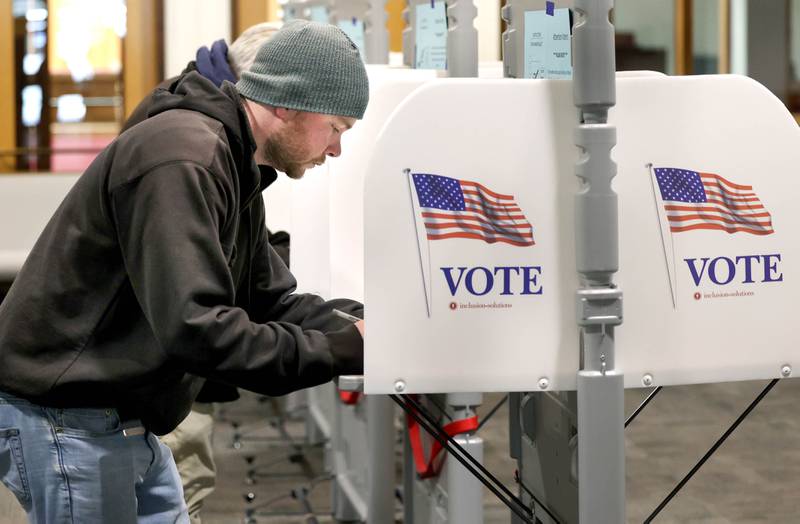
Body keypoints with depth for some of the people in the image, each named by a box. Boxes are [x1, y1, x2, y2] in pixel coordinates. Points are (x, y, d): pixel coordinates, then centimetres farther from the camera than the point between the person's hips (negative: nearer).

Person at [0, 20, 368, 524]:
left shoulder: (237, 173, 11)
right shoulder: (182, 159, -23)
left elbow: (271, 299, 12)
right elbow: (194, 327, -31)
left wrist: (366, 327, -3)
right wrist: (344, 351, -26)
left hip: (128, 423, 10)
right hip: (68, 422, -10)